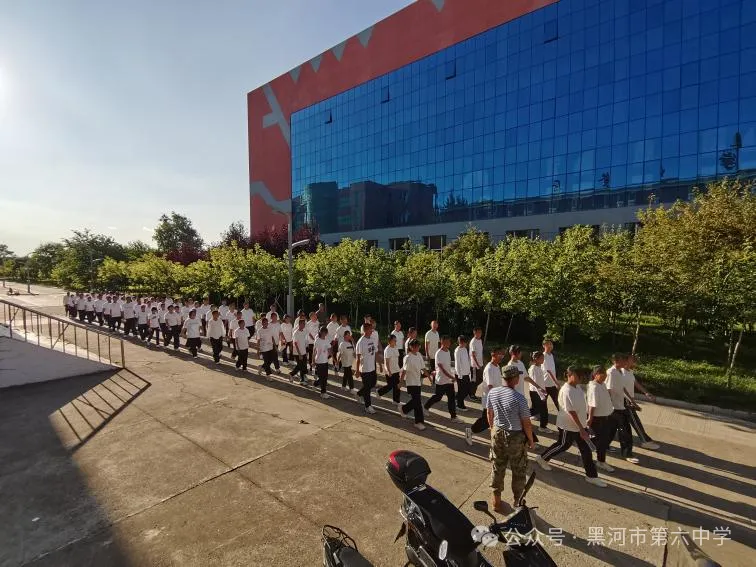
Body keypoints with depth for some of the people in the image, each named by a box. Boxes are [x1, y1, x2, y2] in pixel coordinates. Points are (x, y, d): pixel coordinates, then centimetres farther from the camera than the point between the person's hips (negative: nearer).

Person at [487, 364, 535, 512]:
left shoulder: (492, 392, -10)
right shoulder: (519, 398, -25)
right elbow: (526, 423, -15)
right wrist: (531, 439, 2)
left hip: (497, 433, 4)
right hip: (516, 437, -4)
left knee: (497, 467, 20)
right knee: (518, 471, 18)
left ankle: (496, 499, 36)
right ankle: (516, 502, 34)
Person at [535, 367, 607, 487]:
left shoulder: (577, 387, 2)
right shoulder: (567, 391, -27)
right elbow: (571, 412, -28)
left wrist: (582, 427, 19)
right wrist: (581, 429, -27)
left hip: (580, 425, 8)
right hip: (568, 426, -8)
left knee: (586, 450, 12)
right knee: (563, 445, 9)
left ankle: (592, 476, 26)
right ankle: (542, 458, 30)